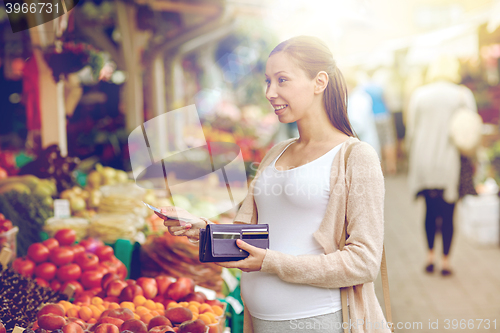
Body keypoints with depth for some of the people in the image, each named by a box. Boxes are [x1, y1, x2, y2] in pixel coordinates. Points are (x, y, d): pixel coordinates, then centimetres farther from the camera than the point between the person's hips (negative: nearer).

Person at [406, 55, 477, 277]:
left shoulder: (418, 95, 1)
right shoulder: (463, 95, -5)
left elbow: (411, 131, 4)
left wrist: (412, 161, 14)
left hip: (424, 164, 2)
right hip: (451, 164, -2)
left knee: (430, 210, 17)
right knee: (447, 213, 6)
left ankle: (430, 256, 16)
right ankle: (445, 261, 10)